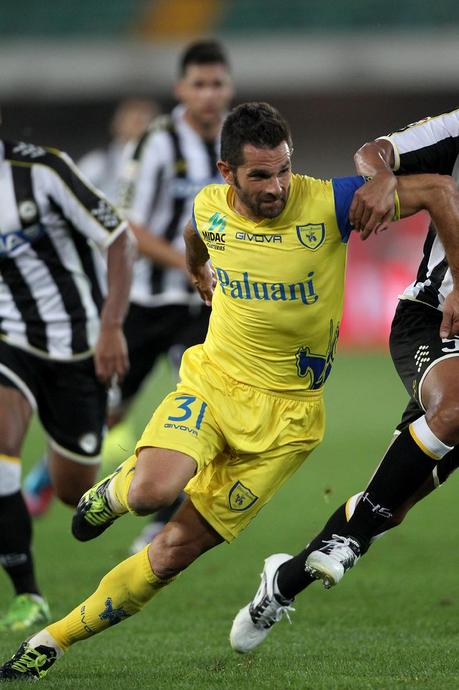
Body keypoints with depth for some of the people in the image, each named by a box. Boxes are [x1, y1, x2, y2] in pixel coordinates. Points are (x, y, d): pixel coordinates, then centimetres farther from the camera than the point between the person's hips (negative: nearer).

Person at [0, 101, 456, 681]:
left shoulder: (326, 204, -16)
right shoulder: (208, 207, -5)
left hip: (286, 411, -2)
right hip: (213, 380, 2)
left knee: (178, 548, -5)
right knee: (153, 490, -29)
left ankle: (56, 639, 9)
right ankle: (116, 490, 9)